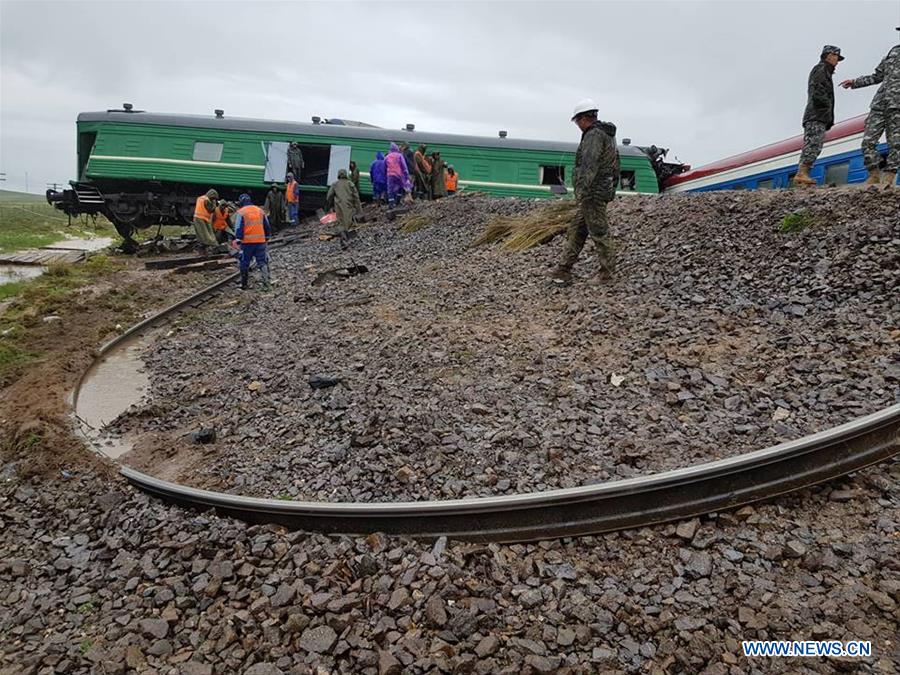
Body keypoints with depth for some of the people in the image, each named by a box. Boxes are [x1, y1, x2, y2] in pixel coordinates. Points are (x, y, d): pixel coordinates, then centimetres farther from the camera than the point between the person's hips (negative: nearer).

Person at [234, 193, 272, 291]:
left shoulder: (240, 212, -4)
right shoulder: (260, 210, 10)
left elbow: (238, 228, -9)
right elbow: (267, 226, 16)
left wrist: (238, 240, -5)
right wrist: (266, 238, 25)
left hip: (247, 242, -3)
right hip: (260, 241, 3)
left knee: (244, 263, 9)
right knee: (262, 262, 7)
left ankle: (244, 285, 17)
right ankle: (267, 283, -4)